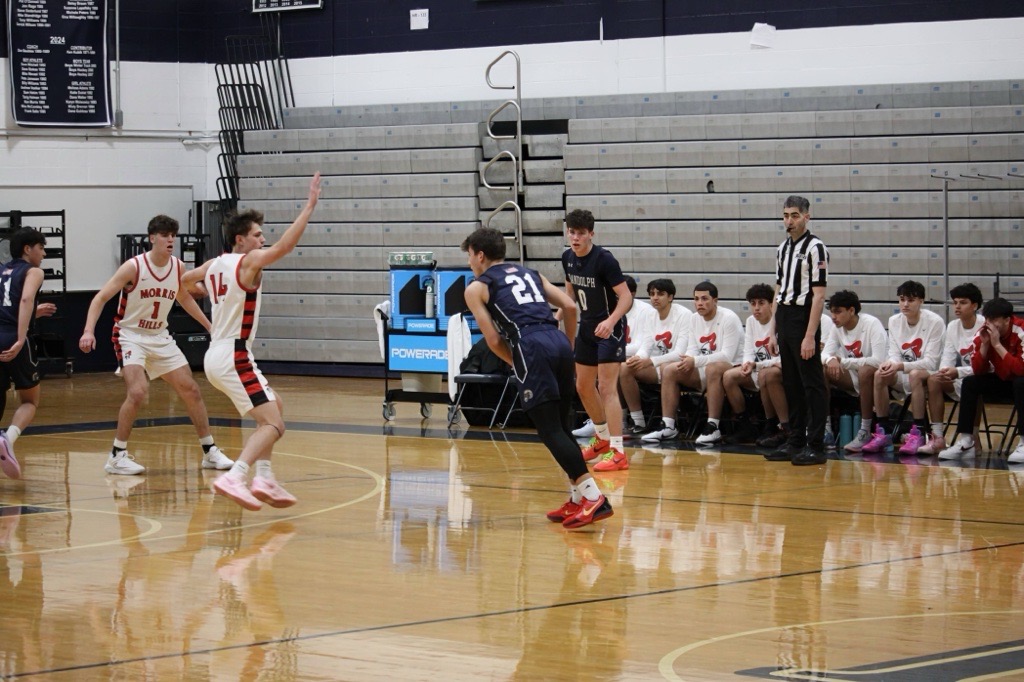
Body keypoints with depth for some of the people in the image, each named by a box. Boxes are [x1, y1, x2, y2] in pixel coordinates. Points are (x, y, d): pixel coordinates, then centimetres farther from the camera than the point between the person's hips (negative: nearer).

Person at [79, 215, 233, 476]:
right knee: (137, 391, -25)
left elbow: (185, 298, 19)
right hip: (130, 335, -6)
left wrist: (210, 326, 20)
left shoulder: (178, 267, -2)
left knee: (191, 390, 5)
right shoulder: (134, 267, -18)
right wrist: (89, 331, -29)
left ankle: (210, 452, 18)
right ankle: (117, 456, -12)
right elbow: (101, 298, -17)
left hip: (160, 337, 6)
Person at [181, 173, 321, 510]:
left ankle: (264, 479, 14)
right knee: (272, 424, -13)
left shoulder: (214, 264, 12)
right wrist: (310, 205, -23)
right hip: (233, 357, -9)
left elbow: (185, 278, 31)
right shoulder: (248, 262, -12)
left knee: (274, 407, 23)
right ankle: (234, 478, -29)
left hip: (217, 355, 9)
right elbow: (285, 245, -26)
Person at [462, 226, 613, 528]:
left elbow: (494, 339, 5)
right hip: (559, 342, 6)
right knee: (560, 427, 15)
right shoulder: (530, 273, 28)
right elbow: (569, 306, 17)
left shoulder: (476, 288, 13)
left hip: (532, 346, -6)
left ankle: (593, 497, -17)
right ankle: (578, 500, 12)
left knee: (550, 430, -6)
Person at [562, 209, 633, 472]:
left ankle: (617, 451, -15)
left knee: (606, 387, -15)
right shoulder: (568, 258, 0)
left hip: (609, 329, -8)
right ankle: (603, 439, 36)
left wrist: (611, 321, -39)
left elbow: (626, 297, -24)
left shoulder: (604, 260, -22)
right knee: (583, 386, 16)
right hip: (587, 327, 8)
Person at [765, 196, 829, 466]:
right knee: (791, 385, 10)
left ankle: (816, 446, -3)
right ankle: (795, 442, 16)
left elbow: (819, 294, -14)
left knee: (812, 386, -4)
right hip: (784, 319, 8)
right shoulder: (783, 248, 14)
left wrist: (810, 336, -18)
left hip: (804, 319, -8)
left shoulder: (815, 248, -9)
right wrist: (773, 331, 15)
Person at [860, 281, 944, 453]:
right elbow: (895, 354, 2)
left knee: (915, 375, -37)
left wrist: (901, 366, -32)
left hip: (929, 375, -5)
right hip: (904, 376, 5)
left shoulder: (935, 322, -15)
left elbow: (931, 362, -18)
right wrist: (891, 363, -24)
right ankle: (883, 432, -17)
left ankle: (917, 433, -31)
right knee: (880, 375, -24)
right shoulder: (894, 321, 2)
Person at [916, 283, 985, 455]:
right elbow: (948, 358, 3)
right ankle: (937, 438, -19)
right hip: (962, 380, 6)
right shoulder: (952, 327, 6)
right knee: (934, 379, -17)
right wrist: (945, 371, -22)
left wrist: (957, 372, -32)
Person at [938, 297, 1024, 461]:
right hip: (1003, 381, 6)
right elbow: (978, 371, -8)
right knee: (969, 382, -13)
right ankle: (964, 442, -17)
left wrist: (997, 345, -33)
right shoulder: (983, 334, -8)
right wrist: (984, 344, -22)